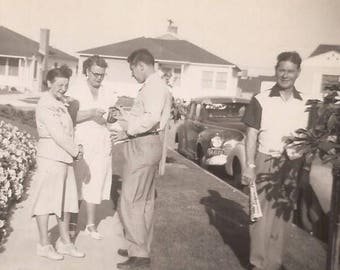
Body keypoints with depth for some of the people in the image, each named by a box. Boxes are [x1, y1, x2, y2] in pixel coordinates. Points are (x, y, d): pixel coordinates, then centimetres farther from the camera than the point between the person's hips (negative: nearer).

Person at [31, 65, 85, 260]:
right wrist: (76, 151, -9)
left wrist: (77, 147, 2)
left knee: (67, 200, 12)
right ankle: (44, 245, 12)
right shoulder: (45, 105, -13)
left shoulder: (60, 103, 15)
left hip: (65, 158, 9)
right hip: (51, 158, -9)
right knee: (46, 200, 1)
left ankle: (65, 242, 22)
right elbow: (57, 134, -18)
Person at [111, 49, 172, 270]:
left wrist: (127, 132, -17)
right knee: (145, 200, 16)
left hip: (143, 145, -11)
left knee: (130, 201, -7)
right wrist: (122, 114, 15)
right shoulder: (154, 86, 18)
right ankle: (142, 249, 28)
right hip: (147, 145, 11)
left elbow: (152, 117, -27)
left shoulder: (154, 86, -14)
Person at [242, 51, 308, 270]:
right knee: (261, 215, 1)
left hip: (292, 167, 3)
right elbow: (252, 136, -2)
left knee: (283, 217, 9)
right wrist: (250, 166, -9)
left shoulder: (306, 104, 8)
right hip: (265, 163, -2)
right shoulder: (261, 100, -1)